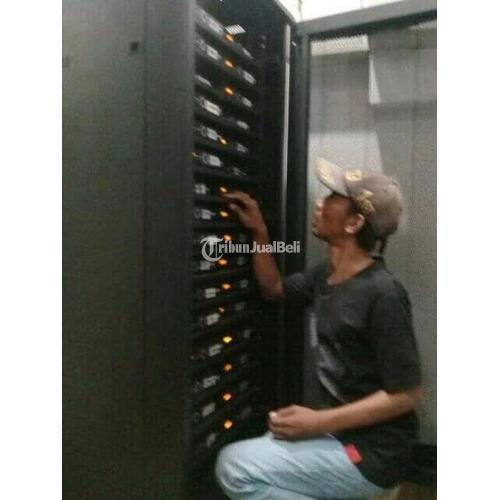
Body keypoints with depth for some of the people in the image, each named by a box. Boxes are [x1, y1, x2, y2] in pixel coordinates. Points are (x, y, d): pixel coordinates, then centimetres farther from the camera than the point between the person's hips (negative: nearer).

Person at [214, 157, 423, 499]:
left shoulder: (382, 293, -23)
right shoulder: (326, 275, 3)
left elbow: (407, 394, -21)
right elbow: (274, 288, 19)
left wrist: (319, 423, -22)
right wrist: (259, 232, 5)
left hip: (371, 451, -8)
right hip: (339, 432, 8)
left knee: (235, 467, -16)